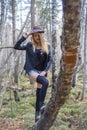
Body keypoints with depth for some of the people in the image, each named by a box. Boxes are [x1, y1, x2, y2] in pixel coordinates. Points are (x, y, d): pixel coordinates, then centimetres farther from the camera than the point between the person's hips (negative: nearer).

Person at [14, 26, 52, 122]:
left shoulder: (47, 47, 5)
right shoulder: (30, 45, 3)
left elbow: (49, 60, 2)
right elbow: (16, 47, 0)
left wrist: (45, 71, -11)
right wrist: (24, 37, -6)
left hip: (41, 71, 3)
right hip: (32, 70, -3)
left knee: (39, 91, 3)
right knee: (45, 82, -30)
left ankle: (37, 114, 12)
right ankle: (41, 104, -23)